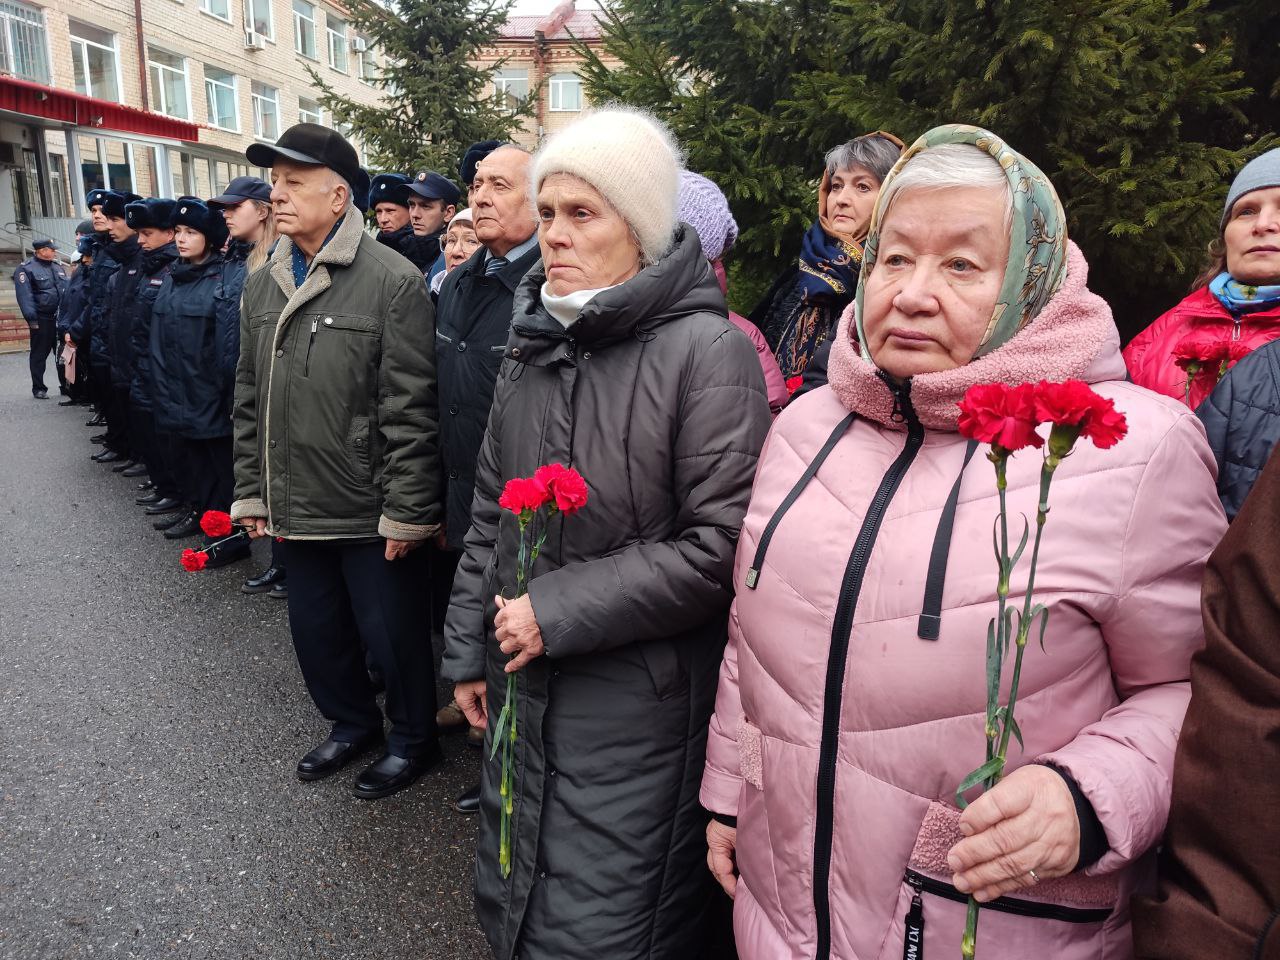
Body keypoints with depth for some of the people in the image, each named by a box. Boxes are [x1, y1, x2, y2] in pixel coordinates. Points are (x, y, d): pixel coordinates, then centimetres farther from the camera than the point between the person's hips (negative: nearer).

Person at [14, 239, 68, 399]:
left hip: (60, 318, 5)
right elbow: (25, 296, -16)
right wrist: (31, 318, -24)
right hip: (41, 320, -5)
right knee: (39, 355, 5)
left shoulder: (58, 266, 13)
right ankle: (38, 388, 13)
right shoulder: (26, 268, -7)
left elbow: (66, 290, 16)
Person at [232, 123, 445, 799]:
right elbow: (250, 401, 14)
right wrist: (252, 491, 11)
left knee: (391, 632, 8)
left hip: (370, 513, -6)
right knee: (316, 630, 20)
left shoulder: (393, 282, -13)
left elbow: (410, 411, -16)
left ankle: (413, 738, 33)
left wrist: (405, 511, -17)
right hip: (296, 508, 7)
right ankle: (352, 723, 44)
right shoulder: (261, 287, 9)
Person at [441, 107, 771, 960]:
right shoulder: (534, 344, 6)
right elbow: (491, 512, 12)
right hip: (524, 689, 7)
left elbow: (718, 546, -20)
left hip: (637, 706, -6)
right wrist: (470, 651, 12)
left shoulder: (708, 350, -15)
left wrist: (558, 611, -17)